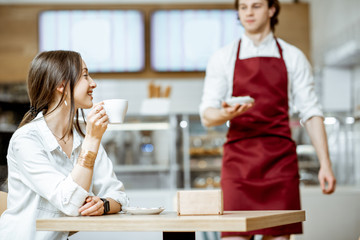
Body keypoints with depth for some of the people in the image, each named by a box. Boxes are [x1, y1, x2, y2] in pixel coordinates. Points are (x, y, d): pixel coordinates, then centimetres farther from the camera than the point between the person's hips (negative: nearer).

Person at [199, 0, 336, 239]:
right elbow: (207, 115, 4)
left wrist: (325, 164, -2)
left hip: (280, 159, 0)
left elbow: (311, 112, 7)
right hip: (238, 158, 0)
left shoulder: (293, 57, 10)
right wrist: (226, 114, -20)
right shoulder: (222, 58, 9)